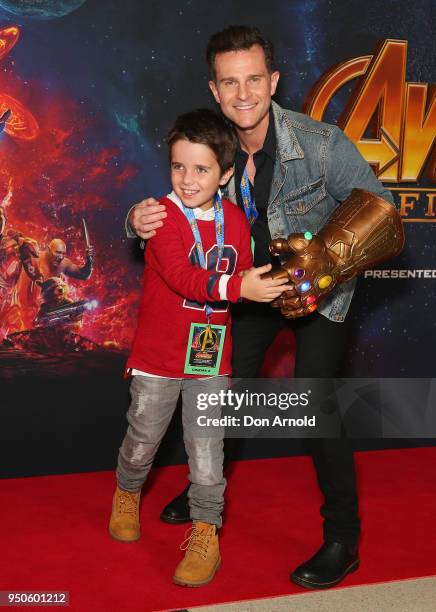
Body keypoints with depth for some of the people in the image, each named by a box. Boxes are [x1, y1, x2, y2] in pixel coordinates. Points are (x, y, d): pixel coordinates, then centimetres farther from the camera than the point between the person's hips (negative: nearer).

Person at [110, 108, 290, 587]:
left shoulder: (235, 220, 1)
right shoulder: (163, 215, -14)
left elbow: (244, 278, 4)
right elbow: (181, 276, -28)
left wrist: (270, 284, -16)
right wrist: (237, 286, -37)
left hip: (211, 356, 2)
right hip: (158, 355, -2)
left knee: (207, 450, 6)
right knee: (143, 440, 16)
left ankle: (205, 536, 21)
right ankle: (127, 494, 46)